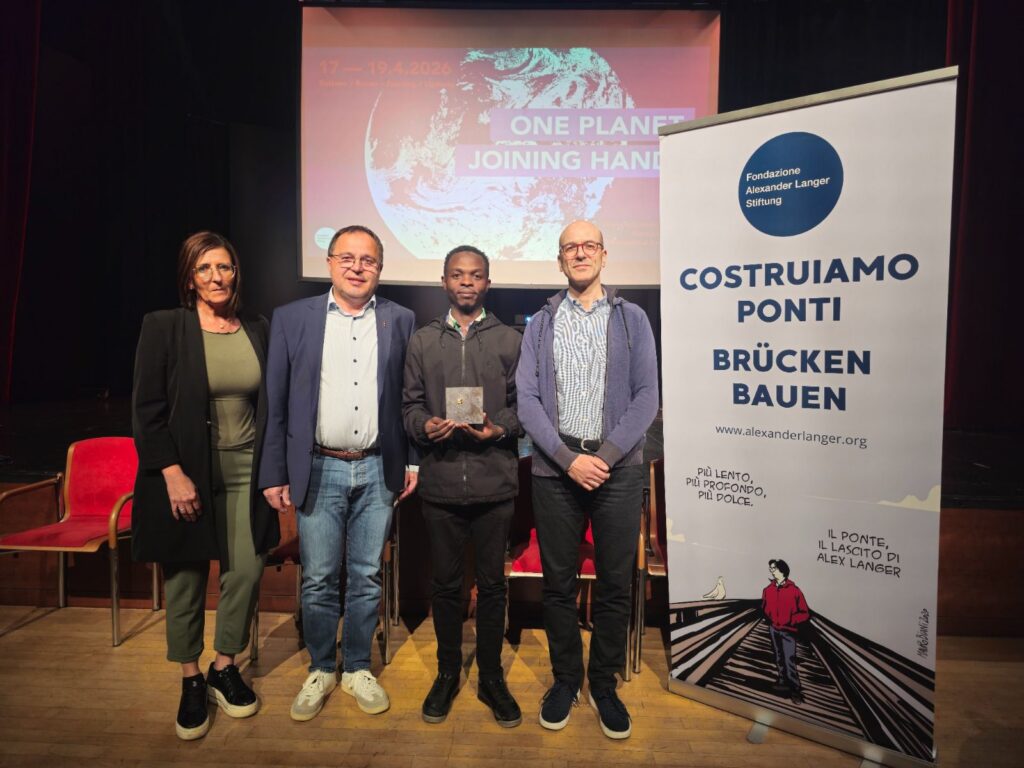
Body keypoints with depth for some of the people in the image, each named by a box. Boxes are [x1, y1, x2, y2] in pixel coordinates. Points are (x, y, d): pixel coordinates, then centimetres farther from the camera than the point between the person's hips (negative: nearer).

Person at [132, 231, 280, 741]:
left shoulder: (256, 330, 6)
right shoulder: (163, 327, -5)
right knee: (185, 579, 10)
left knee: (247, 571, 5)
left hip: (246, 471, 3)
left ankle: (224, 669, 29)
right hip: (186, 473, -3)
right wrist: (174, 475, -13)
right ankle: (190, 681, 30)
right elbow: (146, 410, -7)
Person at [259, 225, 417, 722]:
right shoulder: (292, 319, 1)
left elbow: (410, 397, 5)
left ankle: (357, 669, 32)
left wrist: (413, 460, 2)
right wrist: (274, 473, -1)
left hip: (378, 471, 1)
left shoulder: (400, 321, 3)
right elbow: (276, 403, 0)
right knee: (318, 581, 9)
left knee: (367, 578, 12)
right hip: (319, 471, 0)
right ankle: (321, 670, 32)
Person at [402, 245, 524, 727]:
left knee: (492, 583, 9)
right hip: (440, 483, 1)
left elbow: (524, 403, 4)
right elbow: (410, 404, 8)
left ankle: (491, 677, 27)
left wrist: (499, 428, -15)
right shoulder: (422, 341, 10)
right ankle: (447, 673, 31)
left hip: (495, 482, -1)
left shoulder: (510, 340, 6)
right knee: (446, 583, 12)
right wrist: (424, 426, -13)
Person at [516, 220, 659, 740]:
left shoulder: (632, 319, 6)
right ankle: (565, 680, 29)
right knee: (558, 583, 10)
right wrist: (568, 458, -12)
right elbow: (527, 400, -1)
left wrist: (605, 456, -12)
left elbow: (646, 397, -1)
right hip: (555, 468, 1)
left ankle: (604, 684, 28)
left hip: (618, 467, 0)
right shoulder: (540, 324, 8)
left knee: (615, 584, 8)